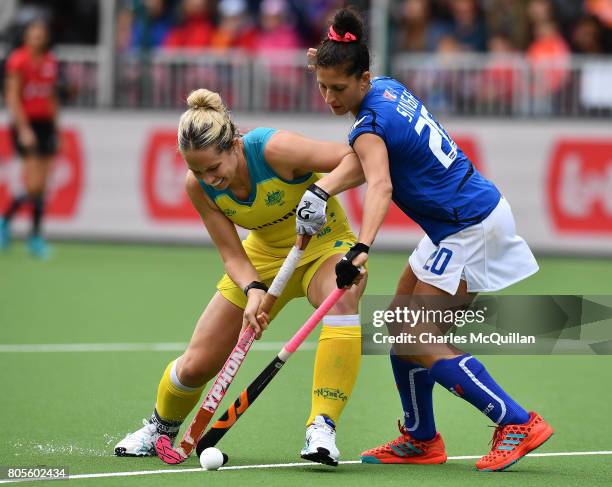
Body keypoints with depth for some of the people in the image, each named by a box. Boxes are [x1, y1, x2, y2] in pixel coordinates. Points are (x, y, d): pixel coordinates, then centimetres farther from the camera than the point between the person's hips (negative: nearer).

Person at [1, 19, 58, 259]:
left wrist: (55, 128, 16)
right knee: (34, 187, -12)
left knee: (42, 185, 3)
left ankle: (36, 237, 10)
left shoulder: (50, 62, 10)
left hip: (46, 124, 6)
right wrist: (24, 129, -17)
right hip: (26, 124, -6)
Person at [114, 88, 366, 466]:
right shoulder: (199, 186, -19)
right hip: (265, 255, 4)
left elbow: (358, 157, -29)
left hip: (325, 246, -4)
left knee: (341, 302, -41)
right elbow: (232, 254, -14)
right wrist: (253, 292, -33)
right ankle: (160, 430, 37)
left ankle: (322, 429, -37)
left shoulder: (274, 149, -33)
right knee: (196, 364, 3)